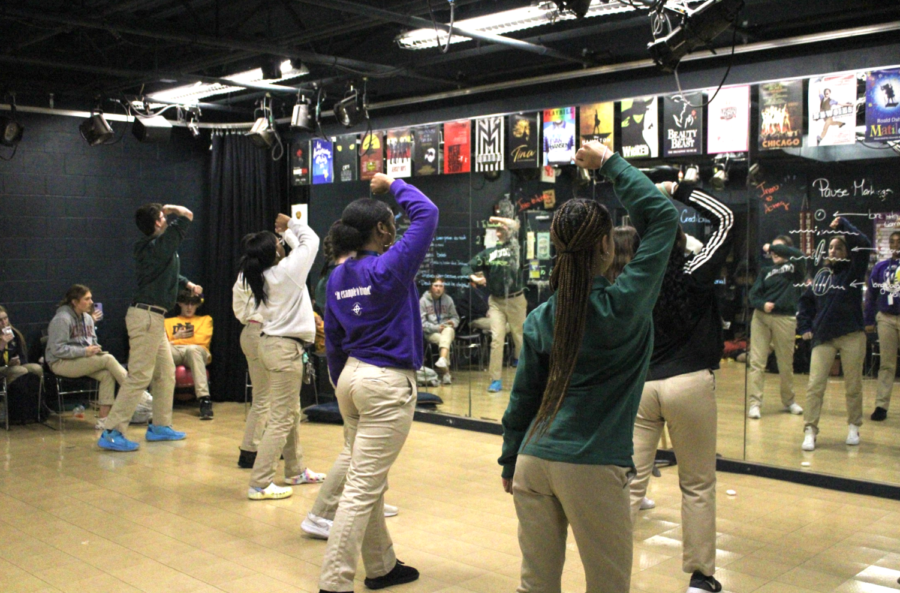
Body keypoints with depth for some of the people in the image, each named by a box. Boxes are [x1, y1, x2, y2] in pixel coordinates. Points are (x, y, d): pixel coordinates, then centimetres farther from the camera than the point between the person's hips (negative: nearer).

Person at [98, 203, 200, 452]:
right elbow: (187, 215, -12)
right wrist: (171, 208, 5)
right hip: (147, 317, -10)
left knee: (166, 372, 16)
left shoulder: (152, 247, 14)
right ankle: (112, 433, -7)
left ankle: (160, 426, 24)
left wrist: (188, 284, 37)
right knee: (139, 376, -9)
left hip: (153, 318, 10)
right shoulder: (159, 245, -14)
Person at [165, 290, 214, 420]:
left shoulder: (205, 319, 27)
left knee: (193, 349, -41)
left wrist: (177, 340, 5)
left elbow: (202, 340, 8)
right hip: (174, 352, 1)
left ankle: (204, 399, -50)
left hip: (197, 352, -1)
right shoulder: (168, 321, 33)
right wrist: (176, 337, -1)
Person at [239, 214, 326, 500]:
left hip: (272, 344, 9)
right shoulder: (286, 271, -16)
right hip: (286, 348, -9)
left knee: (292, 413, 20)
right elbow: (311, 240, -4)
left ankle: (295, 471, 33)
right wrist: (291, 224, 8)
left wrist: (284, 232, 19)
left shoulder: (262, 277, 6)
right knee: (281, 419, -5)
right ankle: (259, 484, -3)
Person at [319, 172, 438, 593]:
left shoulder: (338, 277, 8)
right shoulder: (389, 268, -13)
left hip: (352, 377, 8)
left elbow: (333, 342, 13)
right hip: (387, 384, -8)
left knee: (368, 480, 16)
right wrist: (394, 186, 4)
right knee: (363, 486, -6)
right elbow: (427, 214, -10)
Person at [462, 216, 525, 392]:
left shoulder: (515, 247, 2)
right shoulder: (488, 253, 10)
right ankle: (496, 379, -4)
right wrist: (473, 277, -9)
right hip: (496, 301, 2)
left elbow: (515, 225, -14)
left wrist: (497, 219, -5)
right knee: (496, 339, -6)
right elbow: (467, 267, 11)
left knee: (520, 337, 6)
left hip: (515, 300, -2)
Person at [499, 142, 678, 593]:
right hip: (591, 468, -5)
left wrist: (509, 462, 21)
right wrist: (611, 163, 5)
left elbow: (522, 398, 10)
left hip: (533, 460, 5)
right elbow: (662, 217, -3)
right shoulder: (623, 304, -10)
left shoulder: (541, 318, 4)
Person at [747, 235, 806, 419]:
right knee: (756, 361, -5)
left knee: (786, 363, 9)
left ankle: (788, 400, 27)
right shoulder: (766, 271, 13)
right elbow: (753, 295, 4)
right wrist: (762, 304, -17)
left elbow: (797, 254, -17)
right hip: (761, 317, 2)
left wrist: (772, 246, -9)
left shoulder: (796, 269, 6)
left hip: (785, 319, -2)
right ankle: (754, 403, -5)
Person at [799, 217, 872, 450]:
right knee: (814, 385, -4)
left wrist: (843, 225, -13)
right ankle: (810, 431, 0)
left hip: (852, 337, -3)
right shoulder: (822, 274, 11)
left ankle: (854, 427, 25)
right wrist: (805, 327, 10)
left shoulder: (854, 271, 0)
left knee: (853, 386, 7)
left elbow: (864, 245, -16)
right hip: (823, 338, 3)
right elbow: (806, 300, 18)